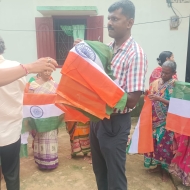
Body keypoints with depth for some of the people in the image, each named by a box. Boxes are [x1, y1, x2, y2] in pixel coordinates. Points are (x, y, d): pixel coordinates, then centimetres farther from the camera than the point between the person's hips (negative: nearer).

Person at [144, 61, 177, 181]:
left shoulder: (175, 85, -9)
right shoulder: (156, 83, 4)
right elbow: (151, 99, 12)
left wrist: (159, 98, -26)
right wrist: (147, 95, -9)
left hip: (167, 121, -4)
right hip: (155, 119, 4)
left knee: (165, 144, 2)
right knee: (155, 142, 11)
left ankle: (165, 169, 21)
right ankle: (158, 166, 29)